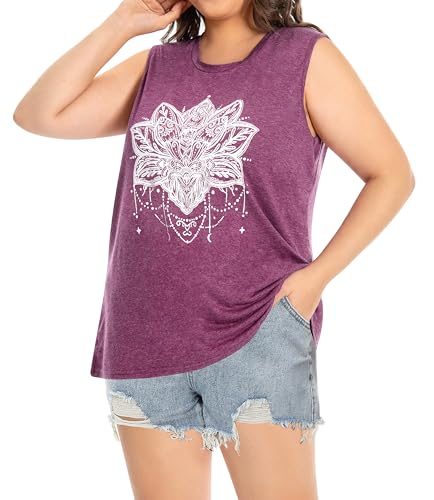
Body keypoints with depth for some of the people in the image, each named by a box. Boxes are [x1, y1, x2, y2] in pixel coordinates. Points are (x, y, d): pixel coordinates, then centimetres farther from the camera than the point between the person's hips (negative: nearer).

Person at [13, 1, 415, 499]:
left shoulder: (305, 56, 0)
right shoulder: (155, 67, 12)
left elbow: (392, 174, 1)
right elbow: (37, 116, 5)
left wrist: (317, 275, -9)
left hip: (256, 333, -4)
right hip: (144, 341, 4)